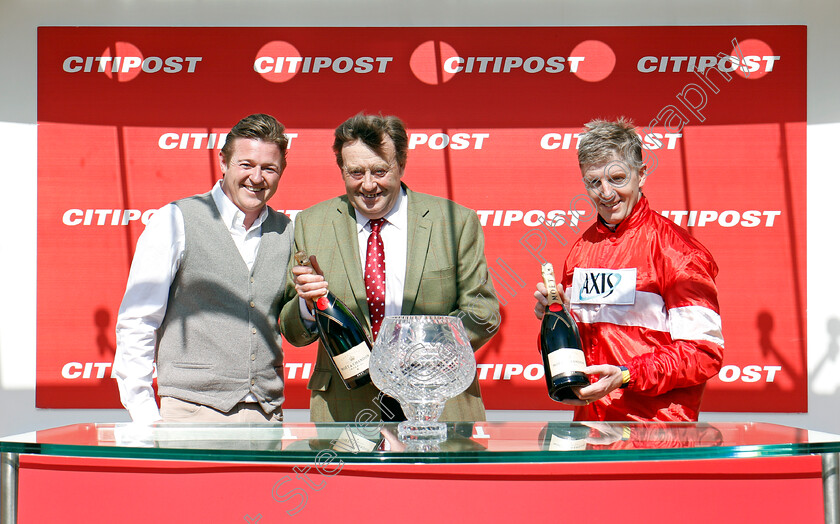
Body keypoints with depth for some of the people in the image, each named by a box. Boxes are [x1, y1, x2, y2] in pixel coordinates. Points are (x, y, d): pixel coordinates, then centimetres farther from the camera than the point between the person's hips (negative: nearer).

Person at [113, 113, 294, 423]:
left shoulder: (287, 232, 10)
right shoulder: (175, 221, -2)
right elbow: (135, 325, -3)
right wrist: (146, 419, -8)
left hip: (267, 416, 4)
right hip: (191, 413, -4)